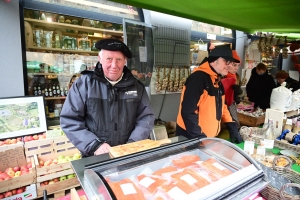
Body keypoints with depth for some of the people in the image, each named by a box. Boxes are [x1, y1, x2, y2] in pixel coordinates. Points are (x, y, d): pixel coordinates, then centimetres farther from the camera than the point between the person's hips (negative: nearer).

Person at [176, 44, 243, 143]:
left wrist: (232, 128, 9)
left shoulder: (217, 81, 8)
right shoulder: (198, 78, -21)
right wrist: (199, 137, -23)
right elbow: (188, 111, -26)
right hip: (190, 137, -9)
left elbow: (221, 106, 15)